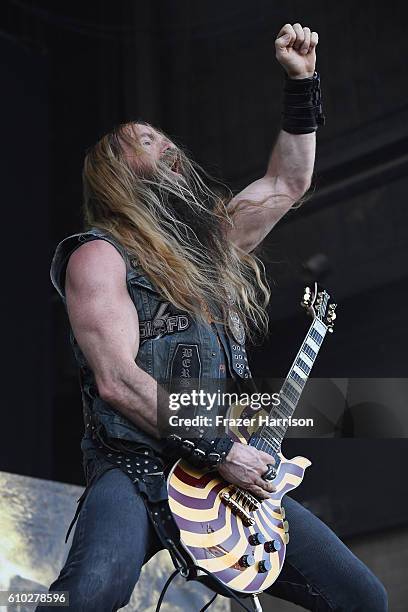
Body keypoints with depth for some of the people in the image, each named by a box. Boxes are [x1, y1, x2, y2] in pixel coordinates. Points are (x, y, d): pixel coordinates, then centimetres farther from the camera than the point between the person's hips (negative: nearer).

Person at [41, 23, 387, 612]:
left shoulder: (211, 240, 21)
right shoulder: (101, 255, -3)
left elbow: (288, 182, 30)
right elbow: (117, 381, -14)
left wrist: (302, 82, 24)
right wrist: (219, 449, -15)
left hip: (235, 472, 7)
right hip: (136, 472, -7)